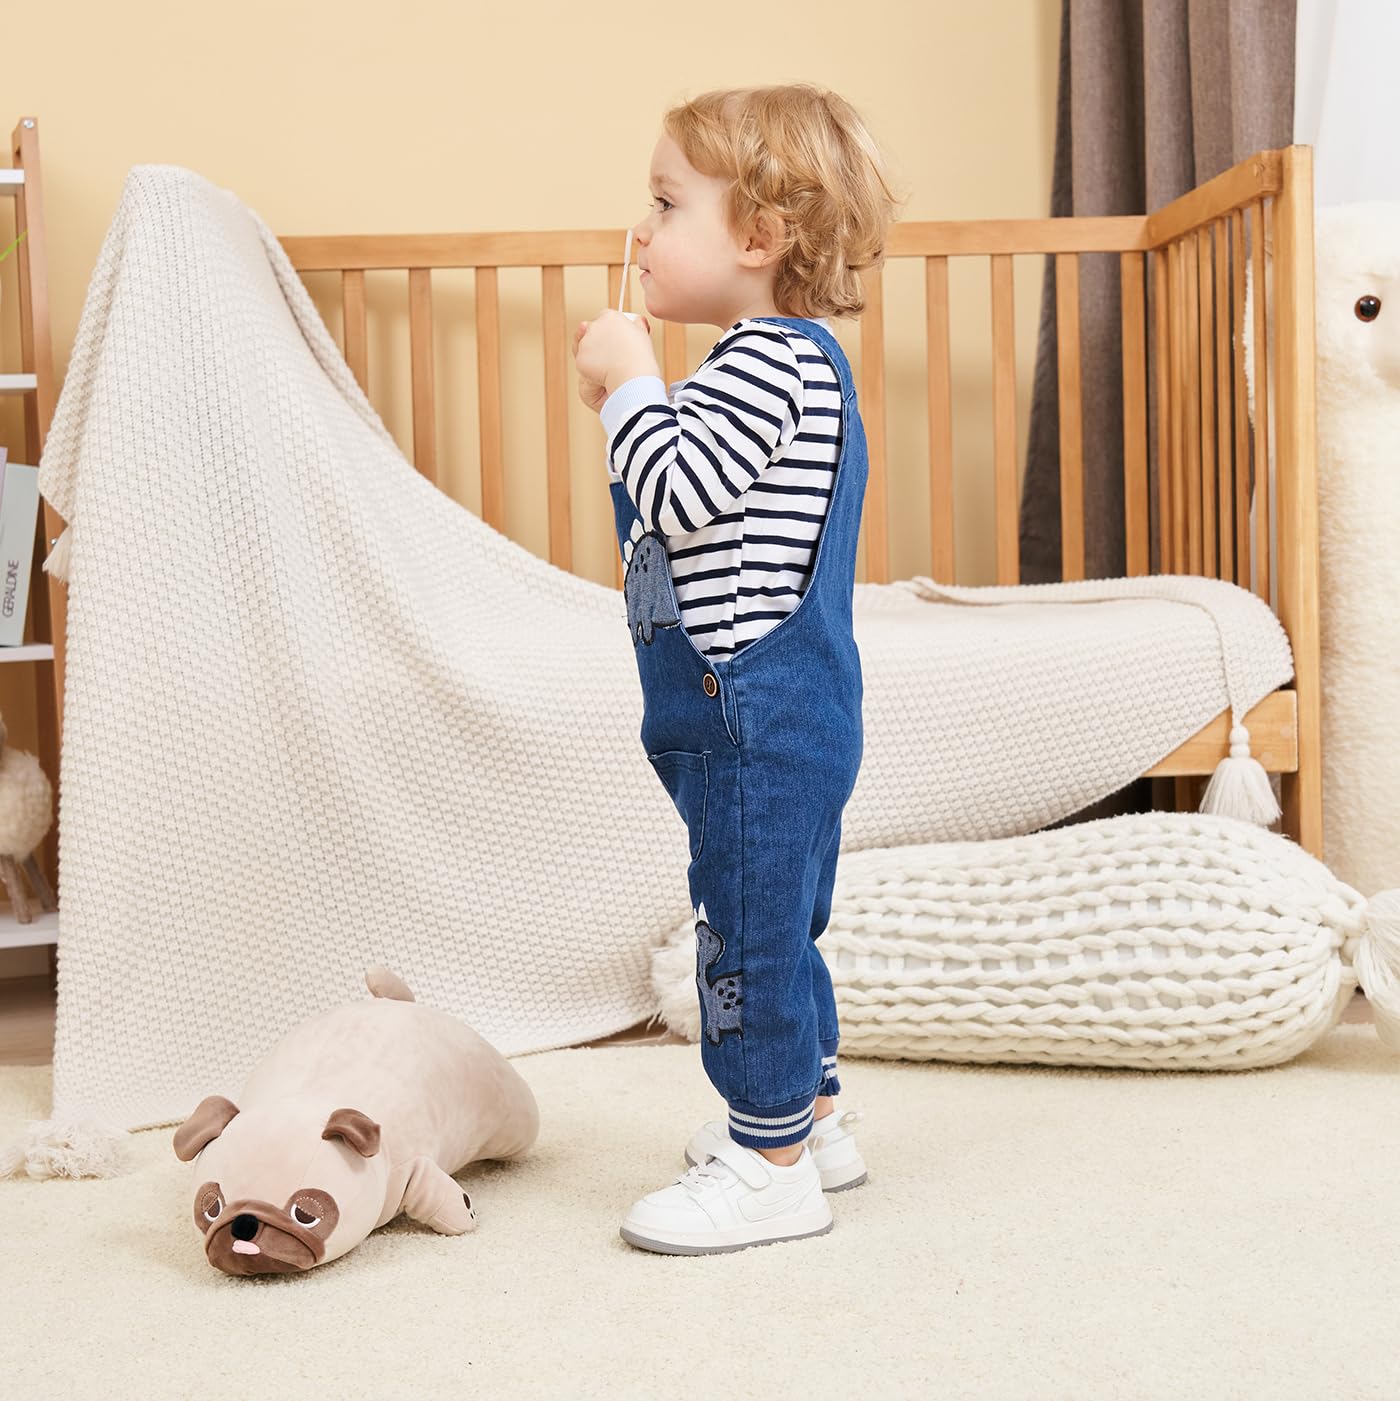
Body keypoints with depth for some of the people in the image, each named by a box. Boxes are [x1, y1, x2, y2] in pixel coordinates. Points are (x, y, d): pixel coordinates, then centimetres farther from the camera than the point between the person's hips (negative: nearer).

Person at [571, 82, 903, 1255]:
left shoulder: (771, 358, -15)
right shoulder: (793, 361, 17)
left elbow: (679, 491, -23)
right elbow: (697, 512, 19)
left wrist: (631, 385, -10)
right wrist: (632, 403, 9)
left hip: (757, 711, -11)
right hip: (785, 713, 11)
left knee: (751, 928, -4)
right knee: (778, 927, 19)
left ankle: (773, 1168, 5)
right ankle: (811, 1117, 32)